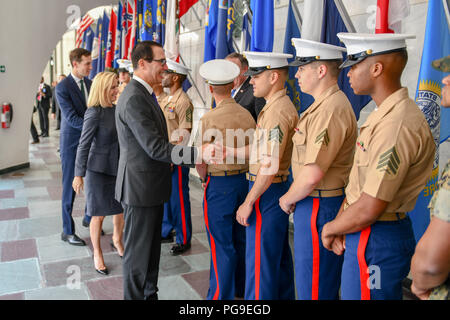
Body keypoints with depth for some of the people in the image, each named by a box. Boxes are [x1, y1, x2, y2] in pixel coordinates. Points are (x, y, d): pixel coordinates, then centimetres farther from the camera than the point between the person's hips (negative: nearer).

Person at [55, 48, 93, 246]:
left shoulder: (89, 83, 6)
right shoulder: (62, 88, -14)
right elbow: (72, 119, -20)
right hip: (71, 143, -6)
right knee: (70, 187, 4)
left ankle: (89, 218, 34)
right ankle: (67, 231, 16)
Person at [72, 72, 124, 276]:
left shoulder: (115, 109, 2)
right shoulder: (94, 113, -18)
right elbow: (84, 145, -14)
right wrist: (79, 175, -13)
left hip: (117, 167, 6)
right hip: (98, 169, -6)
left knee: (121, 209, 15)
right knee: (99, 214, 7)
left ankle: (117, 241, 41)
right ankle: (97, 254, 26)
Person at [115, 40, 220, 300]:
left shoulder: (144, 94, 12)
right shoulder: (134, 98, -21)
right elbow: (156, 148, -27)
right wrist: (199, 153, -31)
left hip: (151, 185, 10)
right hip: (140, 188, -10)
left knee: (152, 248, 21)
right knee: (138, 252, 5)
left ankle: (150, 294, 37)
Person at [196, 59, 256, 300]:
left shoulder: (209, 120, -15)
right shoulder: (248, 116, 0)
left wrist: (205, 179, 9)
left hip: (219, 185, -6)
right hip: (244, 181, 6)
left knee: (221, 245, 5)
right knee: (241, 240, 18)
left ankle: (221, 295, 17)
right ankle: (241, 288, 35)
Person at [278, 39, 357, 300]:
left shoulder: (331, 110, -22)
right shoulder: (325, 104, 13)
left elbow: (313, 174, -26)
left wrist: (288, 199, -10)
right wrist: (294, 197, 14)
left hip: (318, 207, -10)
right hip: (313, 203, 10)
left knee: (313, 288, 5)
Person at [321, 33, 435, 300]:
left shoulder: (397, 125, -24)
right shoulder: (383, 115, 9)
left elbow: (369, 209, -25)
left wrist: (330, 228, -9)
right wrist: (339, 224, 1)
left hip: (377, 242, -9)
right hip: (364, 235, 9)